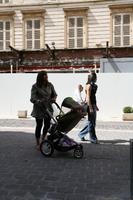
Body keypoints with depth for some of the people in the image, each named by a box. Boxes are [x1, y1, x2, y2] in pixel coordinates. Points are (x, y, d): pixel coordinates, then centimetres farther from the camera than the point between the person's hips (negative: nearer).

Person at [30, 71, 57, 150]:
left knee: (47, 125, 10)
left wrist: (54, 98, -9)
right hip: (39, 109, -4)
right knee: (39, 126, 3)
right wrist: (39, 101, -36)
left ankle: (43, 139, 36)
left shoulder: (50, 85, 3)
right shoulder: (35, 87, -11)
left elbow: (54, 94, 13)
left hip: (48, 108, 4)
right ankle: (38, 144, 17)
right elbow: (32, 99, -18)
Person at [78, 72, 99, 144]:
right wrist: (90, 108, -21)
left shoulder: (93, 85, 16)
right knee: (91, 122, -2)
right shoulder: (89, 85, -12)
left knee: (92, 122, 14)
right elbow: (88, 97, -17)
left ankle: (81, 134, 25)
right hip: (90, 105, -10)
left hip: (93, 104, 10)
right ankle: (93, 138, 6)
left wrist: (95, 106, 22)